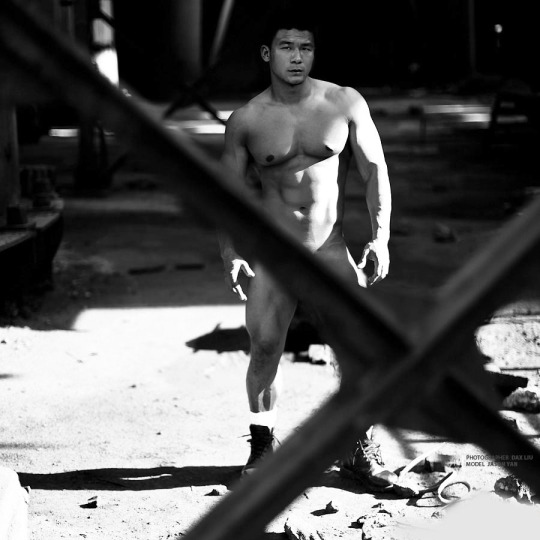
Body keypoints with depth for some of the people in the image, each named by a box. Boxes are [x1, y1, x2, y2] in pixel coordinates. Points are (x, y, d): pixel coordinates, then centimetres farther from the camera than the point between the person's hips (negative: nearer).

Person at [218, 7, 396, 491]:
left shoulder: (346, 104, -2)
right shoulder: (246, 120, -1)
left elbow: (375, 169, 3)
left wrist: (380, 237, -5)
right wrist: (230, 253, -1)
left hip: (331, 249, 0)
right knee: (264, 346, -6)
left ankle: (359, 448, 10)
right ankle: (263, 444, 15)